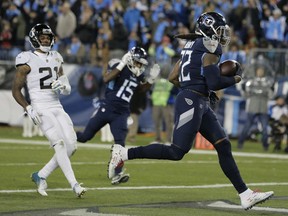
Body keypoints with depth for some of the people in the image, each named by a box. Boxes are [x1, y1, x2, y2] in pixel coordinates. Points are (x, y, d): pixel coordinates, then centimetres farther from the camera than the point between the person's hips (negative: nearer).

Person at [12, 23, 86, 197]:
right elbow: (16, 90, -1)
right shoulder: (27, 60, -4)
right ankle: (74, 184, -23)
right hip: (41, 109, -7)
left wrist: (63, 86, -6)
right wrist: (28, 108, -12)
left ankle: (41, 175, 12)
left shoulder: (56, 59, 14)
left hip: (58, 108, 7)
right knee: (59, 144, -20)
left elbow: (68, 90, 18)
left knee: (71, 147, -1)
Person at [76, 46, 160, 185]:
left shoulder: (138, 74, 8)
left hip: (121, 113, 4)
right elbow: (106, 79, -27)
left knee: (120, 142, -10)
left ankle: (117, 174, -13)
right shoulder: (119, 66, -11)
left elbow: (144, 88, 26)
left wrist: (151, 78, 7)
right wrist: (121, 65, -31)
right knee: (85, 136, 5)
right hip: (106, 109, -4)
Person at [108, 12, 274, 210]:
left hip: (201, 104, 10)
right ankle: (123, 153, -6)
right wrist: (236, 79, 2)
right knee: (177, 152, -10)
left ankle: (246, 196, 3)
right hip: (192, 102, -10)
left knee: (224, 146, 5)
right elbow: (214, 83, -15)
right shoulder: (210, 47, -10)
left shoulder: (192, 45, 18)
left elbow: (173, 77, 19)